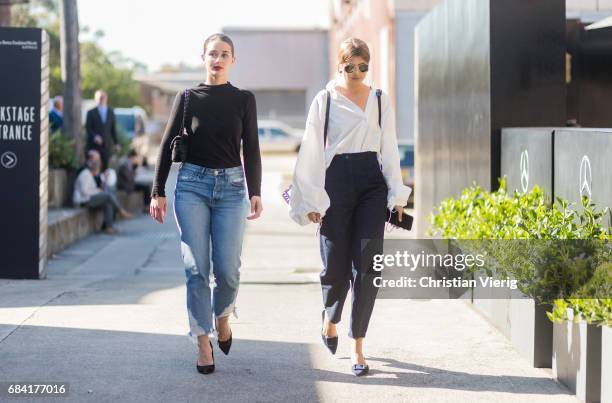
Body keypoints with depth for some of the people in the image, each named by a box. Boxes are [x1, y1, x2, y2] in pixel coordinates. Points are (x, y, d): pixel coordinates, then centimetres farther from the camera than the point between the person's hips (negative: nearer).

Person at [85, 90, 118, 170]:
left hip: (107, 144, 3)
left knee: (105, 167, -2)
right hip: (94, 144, -2)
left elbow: (113, 128, 12)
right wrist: (95, 136, -18)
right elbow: (87, 128, -1)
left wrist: (116, 142, 10)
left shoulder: (110, 112, 11)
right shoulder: (91, 112, 2)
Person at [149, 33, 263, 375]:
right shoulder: (188, 98, 6)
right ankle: (204, 344, 3)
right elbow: (168, 145, 6)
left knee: (228, 268, -6)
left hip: (231, 186, 0)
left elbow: (251, 149, 5)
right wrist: (158, 192, 1)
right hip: (192, 184, 0)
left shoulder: (244, 100, 7)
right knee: (197, 267, -5)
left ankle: (222, 317, 26)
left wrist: (255, 193, -5)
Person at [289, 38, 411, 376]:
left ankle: (357, 346, -1)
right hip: (336, 181, -2)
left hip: (372, 183, 2)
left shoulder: (379, 100, 12)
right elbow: (311, 151, 2)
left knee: (366, 265, -6)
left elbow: (390, 149, 13)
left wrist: (397, 195, 6)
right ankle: (330, 315, 33)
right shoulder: (324, 101, 3)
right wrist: (312, 200, -4)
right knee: (335, 265, -1)